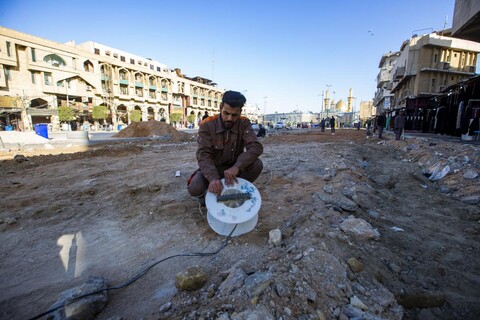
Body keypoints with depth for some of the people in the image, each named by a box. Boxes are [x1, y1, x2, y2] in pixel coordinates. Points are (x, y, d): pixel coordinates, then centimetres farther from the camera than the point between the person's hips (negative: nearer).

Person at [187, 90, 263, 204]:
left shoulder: (244, 124, -13)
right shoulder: (207, 125, -18)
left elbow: (256, 147, -26)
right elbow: (203, 155, -27)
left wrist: (237, 166, -43)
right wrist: (213, 178, -47)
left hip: (234, 168, 2)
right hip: (212, 168, -1)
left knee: (257, 164, -26)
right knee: (194, 188, -29)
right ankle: (206, 194, 9)